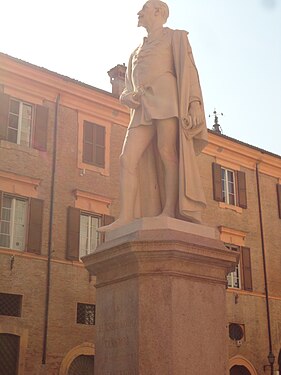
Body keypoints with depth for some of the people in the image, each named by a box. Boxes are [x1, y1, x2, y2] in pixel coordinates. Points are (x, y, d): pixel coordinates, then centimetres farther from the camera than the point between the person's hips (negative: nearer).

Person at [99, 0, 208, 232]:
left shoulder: (175, 37, 16)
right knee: (128, 158, -11)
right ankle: (126, 217, -17)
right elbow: (128, 88, 29)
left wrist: (194, 103, -13)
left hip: (166, 98, -5)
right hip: (143, 108, 5)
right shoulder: (137, 52, 33)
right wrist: (129, 97, 3)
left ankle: (169, 212, -17)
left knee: (167, 153, -16)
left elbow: (187, 69, 2)